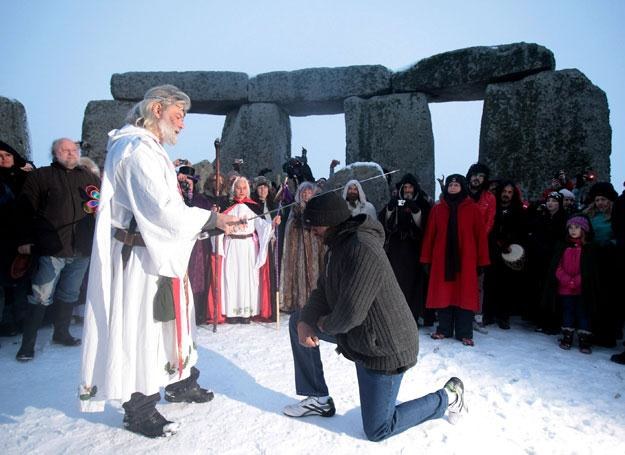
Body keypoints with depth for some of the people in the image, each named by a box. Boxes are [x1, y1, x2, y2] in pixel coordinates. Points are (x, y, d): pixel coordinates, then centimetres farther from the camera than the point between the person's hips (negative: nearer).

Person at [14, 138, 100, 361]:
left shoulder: (90, 178, 14)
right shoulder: (40, 176, 3)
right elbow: (25, 209, -1)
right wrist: (25, 240, -7)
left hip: (82, 248, 4)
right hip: (52, 248, -4)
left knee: (70, 294, 15)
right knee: (41, 297, -2)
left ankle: (61, 333, 30)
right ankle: (28, 343, 9)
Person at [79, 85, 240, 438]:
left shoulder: (149, 150, 17)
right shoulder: (138, 148, -17)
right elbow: (164, 210, -24)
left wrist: (209, 223, 8)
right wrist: (212, 219, -14)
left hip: (160, 254, 11)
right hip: (141, 257, -11)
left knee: (173, 319, 20)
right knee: (142, 328, 2)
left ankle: (181, 383, 37)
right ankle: (140, 409, 19)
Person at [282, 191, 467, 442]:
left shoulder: (363, 249, -31)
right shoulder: (337, 246, 4)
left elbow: (350, 313, -34)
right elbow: (322, 292, 6)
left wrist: (325, 324, -12)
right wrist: (305, 322, -13)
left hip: (384, 348, -9)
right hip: (358, 334, 10)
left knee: (376, 430, 1)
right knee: (297, 320, 9)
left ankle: (447, 397, 18)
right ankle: (318, 399, 18)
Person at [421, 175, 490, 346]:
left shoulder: (473, 209, 1)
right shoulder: (437, 209, 5)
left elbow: (480, 235, 1)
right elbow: (429, 235, 4)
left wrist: (481, 261, -2)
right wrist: (427, 259, 1)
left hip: (466, 259, -1)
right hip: (442, 259, 2)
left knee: (465, 295, 2)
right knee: (443, 294, 7)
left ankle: (464, 333, 11)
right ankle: (444, 329, 18)